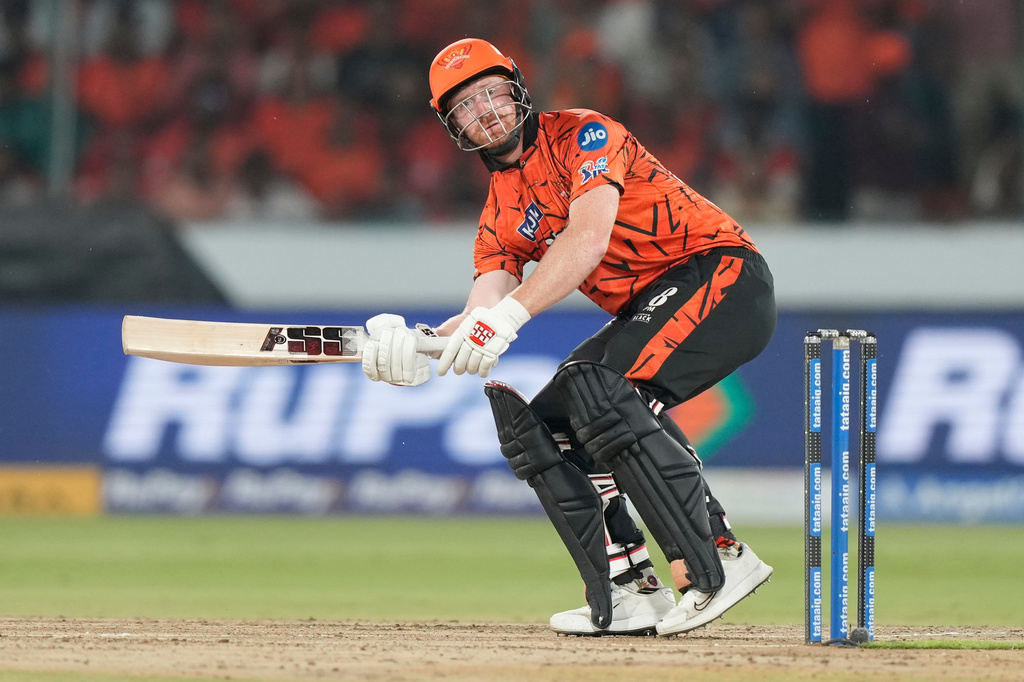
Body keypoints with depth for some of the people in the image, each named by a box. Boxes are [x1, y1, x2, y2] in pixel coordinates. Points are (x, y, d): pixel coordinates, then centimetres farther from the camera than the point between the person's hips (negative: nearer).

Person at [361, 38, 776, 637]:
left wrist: (511, 313, -37)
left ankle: (721, 560, -30)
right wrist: (420, 343, -25)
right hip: (646, 314, 9)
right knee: (537, 425, 2)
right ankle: (633, 593, -1)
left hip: (723, 276, -9)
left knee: (606, 392, -30)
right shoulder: (500, 216, 11)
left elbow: (589, 238, -27)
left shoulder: (582, 135, -10)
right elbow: (485, 306, -3)